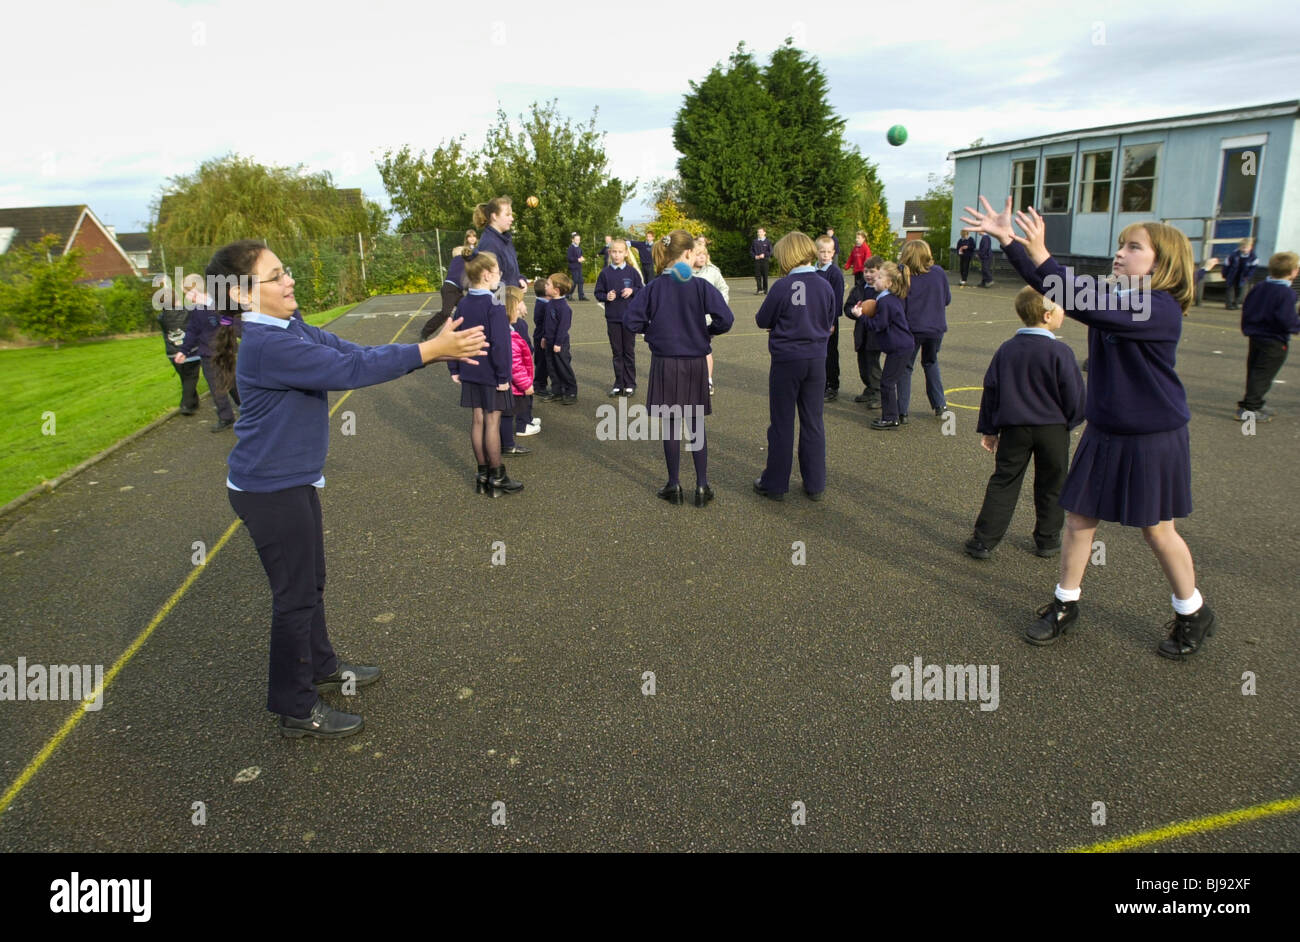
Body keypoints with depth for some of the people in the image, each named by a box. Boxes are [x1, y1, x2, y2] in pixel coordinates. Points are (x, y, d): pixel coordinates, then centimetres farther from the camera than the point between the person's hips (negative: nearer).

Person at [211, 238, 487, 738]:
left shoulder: (291, 328, 4)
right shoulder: (267, 345, -26)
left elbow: (351, 353, 0)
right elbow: (349, 371, -29)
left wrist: (434, 347, -10)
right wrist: (430, 351, -27)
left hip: (294, 481, 9)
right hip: (270, 490, -9)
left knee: (310, 581, 23)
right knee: (295, 594, 3)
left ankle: (322, 666, 43)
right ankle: (297, 709, 19)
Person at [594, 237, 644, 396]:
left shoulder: (632, 271, -1)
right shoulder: (605, 273, 1)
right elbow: (598, 293, 6)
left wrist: (632, 290, -15)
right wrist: (606, 296, -13)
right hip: (612, 318, 1)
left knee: (629, 352, 6)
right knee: (617, 352, 9)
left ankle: (630, 384, 15)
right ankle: (618, 384, 17)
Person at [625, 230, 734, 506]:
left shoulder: (654, 288, -6)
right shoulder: (701, 286, -9)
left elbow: (631, 320, -10)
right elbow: (725, 319, -17)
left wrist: (653, 329, 7)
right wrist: (706, 331, 3)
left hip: (664, 364, 0)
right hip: (695, 364, 0)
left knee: (670, 425, 9)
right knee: (696, 425, 11)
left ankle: (674, 486, 16)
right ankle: (702, 486, 13)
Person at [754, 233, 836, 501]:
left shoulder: (783, 287, -14)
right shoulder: (825, 285, -1)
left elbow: (763, 321, -3)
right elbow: (830, 323, 10)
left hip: (786, 360, -4)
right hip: (817, 360, 4)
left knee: (781, 424, 6)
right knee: (813, 423, 12)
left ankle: (775, 485, 15)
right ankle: (815, 485, 18)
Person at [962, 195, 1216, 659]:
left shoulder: (1161, 308, -21)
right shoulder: (1111, 295, 2)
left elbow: (1091, 308, -36)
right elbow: (1054, 287, -5)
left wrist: (1040, 255, -40)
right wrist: (1007, 240, -14)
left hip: (1152, 440, -6)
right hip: (1104, 433, 7)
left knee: (1157, 531, 8)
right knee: (1079, 520, 9)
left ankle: (1192, 614, 31)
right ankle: (1065, 604, 25)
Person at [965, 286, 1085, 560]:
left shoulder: (1006, 350, 1)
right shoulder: (1060, 352, -13)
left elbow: (990, 390, 4)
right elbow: (1073, 394, -10)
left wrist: (989, 429, 11)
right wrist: (1069, 421, 9)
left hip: (1014, 428, 3)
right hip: (1053, 429, -3)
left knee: (1003, 483, 7)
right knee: (1050, 486, 13)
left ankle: (983, 541, 4)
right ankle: (1047, 541, 24)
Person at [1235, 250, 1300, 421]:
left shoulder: (1259, 287, 5)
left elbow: (1246, 309, 13)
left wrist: (1247, 328, 24)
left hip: (1255, 337, 8)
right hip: (1275, 341, -8)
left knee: (1254, 373, 16)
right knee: (1263, 375, -3)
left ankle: (1253, 405, 25)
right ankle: (1248, 409, -6)